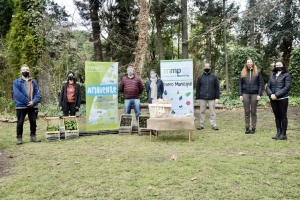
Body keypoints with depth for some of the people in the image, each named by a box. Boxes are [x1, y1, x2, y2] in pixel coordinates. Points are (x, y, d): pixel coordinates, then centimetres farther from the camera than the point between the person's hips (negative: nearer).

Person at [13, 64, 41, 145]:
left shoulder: (33, 82, 9)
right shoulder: (16, 82, -1)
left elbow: (37, 93, 4)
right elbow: (17, 94, -11)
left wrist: (33, 101, -13)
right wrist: (27, 102, -17)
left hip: (33, 106, 3)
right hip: (21, 106, -3)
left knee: (33, 122, 8)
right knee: (20, 123, 2)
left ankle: (33, 136, 20)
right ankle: (19, 138, 12)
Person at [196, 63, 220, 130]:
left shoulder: (214, 77, 5)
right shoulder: (200, 77, 7)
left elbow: (217, 87, 3)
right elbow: (197, 88, 7)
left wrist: (217, 97, -4)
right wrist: (197, 98, 2)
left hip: (211, 98, -1)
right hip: (202, 98, 1)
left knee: (212, 112, 2)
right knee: (202, 112, 6)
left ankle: (214, 125, 9)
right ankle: (201, 125, 14)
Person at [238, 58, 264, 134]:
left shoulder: (257, 72, 4)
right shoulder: (243, 73, 9)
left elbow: (261, 84, 1)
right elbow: (240, 84, 8)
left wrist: (259, 94, -7)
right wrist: (240, 94, 0)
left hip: (254, 94, -1)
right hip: (245, 94, 2)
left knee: (253, 112, 5)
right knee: (247, 112, 5)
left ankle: (253, 128, 12)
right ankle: (247, 128, 12)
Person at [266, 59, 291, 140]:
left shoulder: (286, 75, -2)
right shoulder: (272, 75, 13)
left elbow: (287, 87, -11)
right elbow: (268, 86, 10)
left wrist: (276, 95, -18)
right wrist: (271, 94, -10)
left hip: (282, 99, -5)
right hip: (273, 99, 5)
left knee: (283, 116, 2)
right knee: (277, 116, 10)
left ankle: (283, 134, 9)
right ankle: (278, 133, 18)